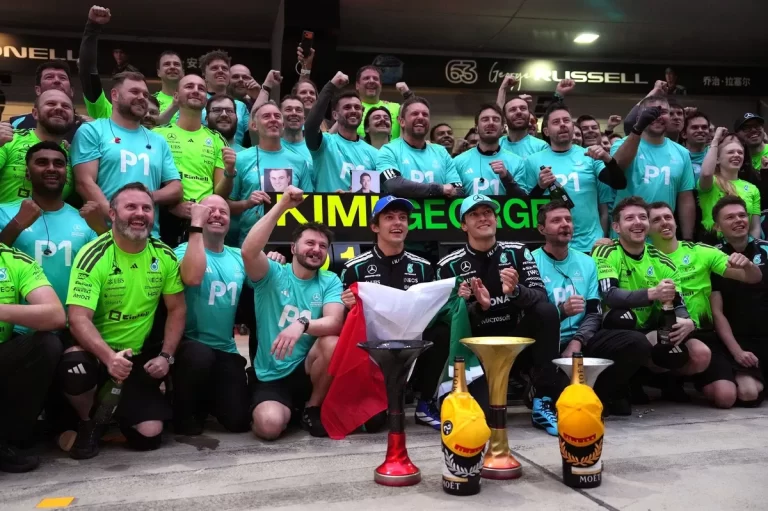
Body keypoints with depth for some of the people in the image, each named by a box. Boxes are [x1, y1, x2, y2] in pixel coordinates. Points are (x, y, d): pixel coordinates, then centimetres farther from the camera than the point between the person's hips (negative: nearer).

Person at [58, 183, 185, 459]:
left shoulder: (165, 255, -3)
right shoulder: (94, 256, -16)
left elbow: (177, 309, 2)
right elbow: (78, 319, -24)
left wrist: (166, 356, -10)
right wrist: (109, 358, -39)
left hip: (140, 355, 3)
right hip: (97, 351, -3)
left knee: (149, 436, -9)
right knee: (75, 368, -39)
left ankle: (116, 409, 29)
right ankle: (88, 423, -3)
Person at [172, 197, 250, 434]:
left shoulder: (239, 257, 8)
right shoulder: (185, 250, -7)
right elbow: (192, 278, -29)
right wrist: (196, 225, -23)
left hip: (226, 350, 4)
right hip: (191, 344, -4)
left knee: (239, 421, -3)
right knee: (200, 356, -39)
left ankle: (207, 400, 32)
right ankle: (184, 413, -8)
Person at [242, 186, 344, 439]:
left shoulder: (330, 281, 1)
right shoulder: (273, 274, -3)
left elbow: (335, 322, -15)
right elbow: (249, 251, -25)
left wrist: (302, 323, -37)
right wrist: (282, 205, -25)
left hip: (307, 370, 2)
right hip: (272, 377, -2)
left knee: (332, 342, -30)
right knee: (269, 425, -29)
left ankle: (313, 407, -3)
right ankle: (289, 408, 11)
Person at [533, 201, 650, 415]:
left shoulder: (586, 262, 16)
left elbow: (595, 312, 9)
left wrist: (577, 341, -10)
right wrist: (562, 311, -29)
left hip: (582, 341, 5)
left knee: (638, 343, -18)